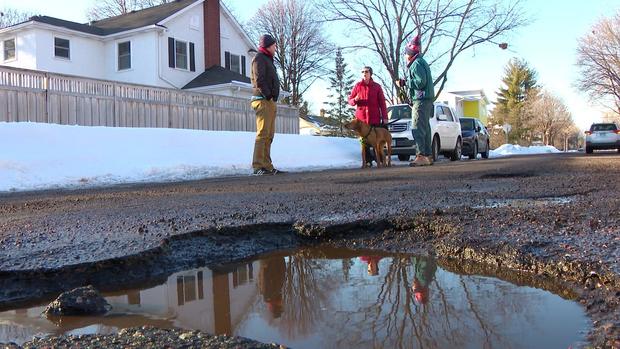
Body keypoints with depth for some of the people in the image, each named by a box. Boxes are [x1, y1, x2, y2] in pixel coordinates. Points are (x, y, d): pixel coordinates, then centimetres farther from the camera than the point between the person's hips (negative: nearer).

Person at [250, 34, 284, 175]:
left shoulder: (268, 60, 27)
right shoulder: (259, 59, -4)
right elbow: (259, 80, -16)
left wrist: (273, 98, 13)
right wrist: (268, 95, -16)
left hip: (270, 101, 10)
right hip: (263, 101, -10)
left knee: (269, 135, 8)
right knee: (263, 133, -14)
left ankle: (266, 166, 10)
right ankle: (258, 166, -16)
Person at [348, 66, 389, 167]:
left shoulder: (377, 86, 7)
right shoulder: (357, 86, 8)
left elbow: (382, 103, 5)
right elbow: (350, 100, 11)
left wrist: (385, 118, -2)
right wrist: (355, 100, -13)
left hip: (375, 118, -1)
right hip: (361, 118, 1)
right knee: (364, 141, 0)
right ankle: (368, 161, 6)